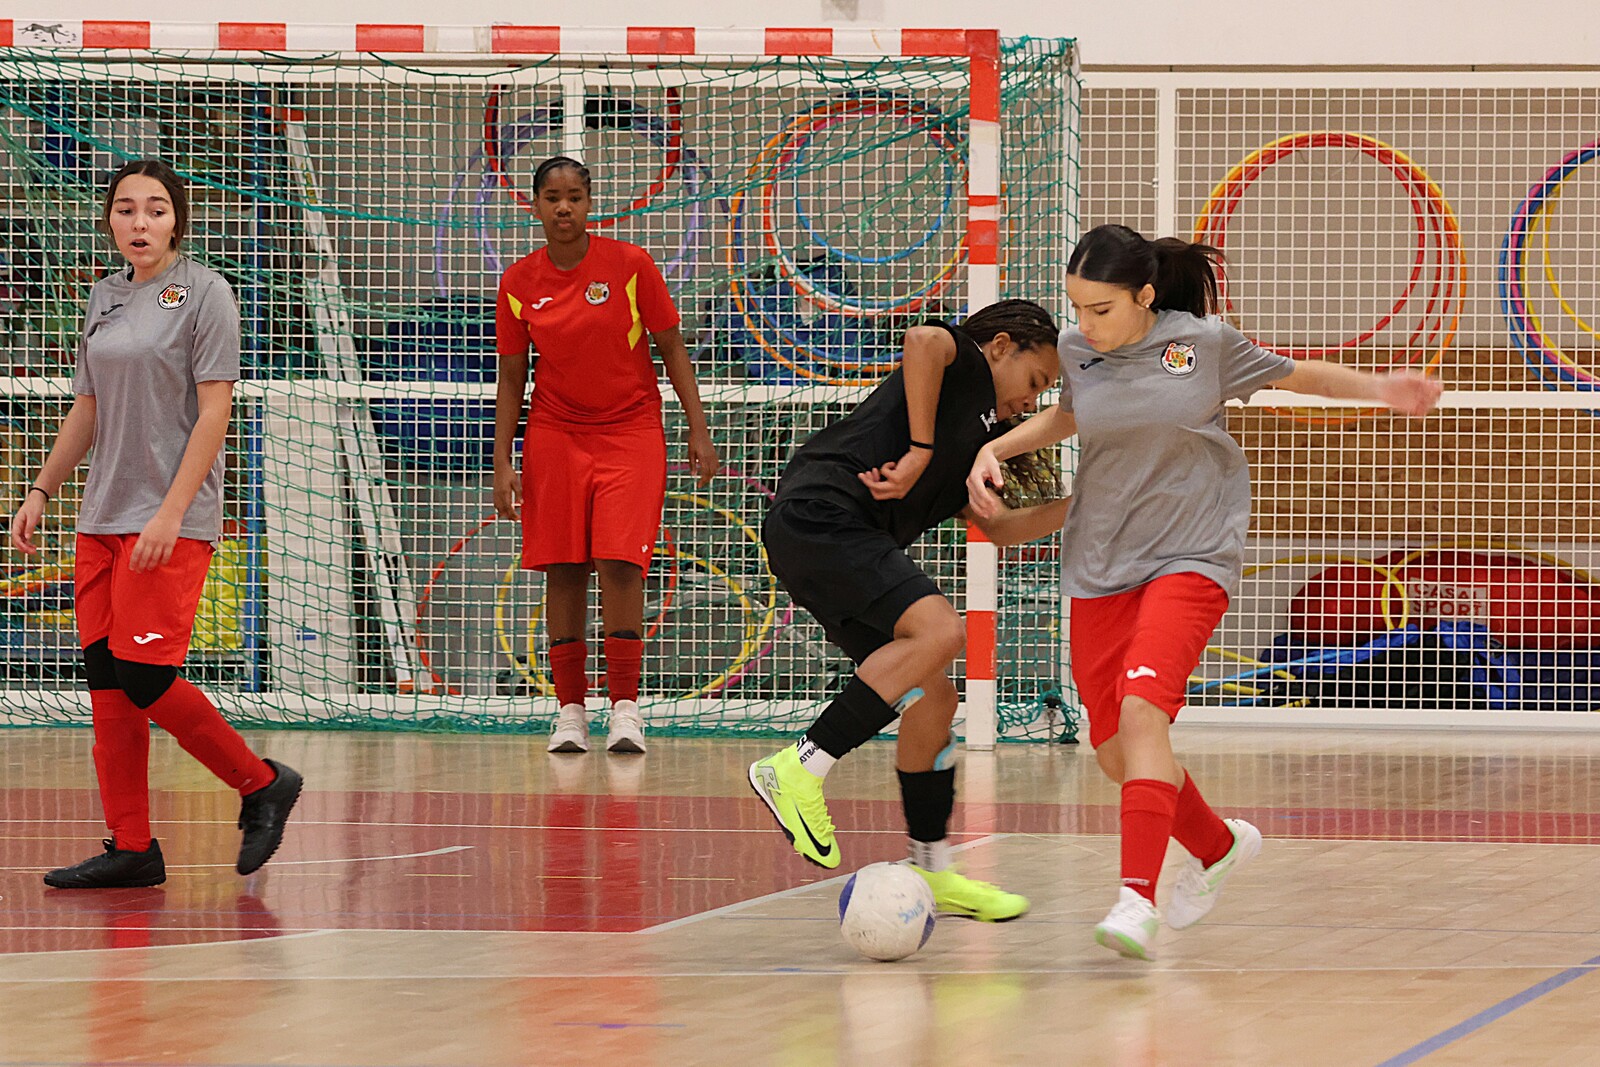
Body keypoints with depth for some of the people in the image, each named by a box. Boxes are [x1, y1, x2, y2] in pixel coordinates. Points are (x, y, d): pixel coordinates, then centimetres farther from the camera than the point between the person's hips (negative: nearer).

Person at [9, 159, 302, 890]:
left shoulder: (202, 293, -6)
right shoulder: (105, 298, 14)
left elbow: (214, 413, -11)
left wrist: (171, 513, -18)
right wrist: (41, 491, 16)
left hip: (172, 522, -7)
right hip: (103, 519, 7)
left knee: (144, 678, -13)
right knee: (105, 678, 2)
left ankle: (261, 784, 6)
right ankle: (131, 848, 7)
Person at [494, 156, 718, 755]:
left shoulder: (630, 265, -6)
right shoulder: (519, 283, 0)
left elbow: (672, 350, 0)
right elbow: (511, 378, 7)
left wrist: (698, 432, -4)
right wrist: (503, 462, 1)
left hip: (630, 431, -2)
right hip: (554, 433, 2)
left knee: (620, 564, -14)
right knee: (563, 571, -1)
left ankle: (626, 706, -10)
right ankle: (570, 709, 6)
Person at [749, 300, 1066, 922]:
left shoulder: (973, 436, 30)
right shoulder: (963, 363, 4)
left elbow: (996, 527, 37)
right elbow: (925, 340, -20)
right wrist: (920, 451, -18)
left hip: (843, 544, 10)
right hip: (818, 516, -10)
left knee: (931, 696, 8)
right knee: (938, 631, -27)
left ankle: (932, 869, 17)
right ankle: (800, 770, -25)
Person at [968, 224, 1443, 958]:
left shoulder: (1204, 343, -8)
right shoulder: (1075, 350, -1)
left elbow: (1294, 376, 9)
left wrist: (1378, 388, -3)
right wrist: (995, 448, 10)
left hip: (1192, 559, -4)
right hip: (1099, 570, 4)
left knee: (1142, 707, -26)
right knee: (1115, 753, 6)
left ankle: (1138, 898, -32)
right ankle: (1219, 847, 34)